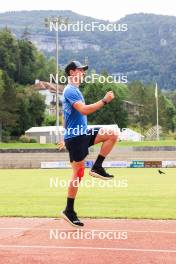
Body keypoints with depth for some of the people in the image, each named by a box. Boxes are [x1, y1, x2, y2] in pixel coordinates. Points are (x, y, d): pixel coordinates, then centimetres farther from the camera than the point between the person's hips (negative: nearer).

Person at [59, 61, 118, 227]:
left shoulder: (75, 90, 19)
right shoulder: (70, 90, -13)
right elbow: (84, 110, -27)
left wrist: (67, 136, 27)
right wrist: (104, 101, -25)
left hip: (83, 134, 9)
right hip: (75, 137, -9)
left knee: (112, 135, -2)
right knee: (78, 173, -6)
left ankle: (97, 168, 1)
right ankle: (69, 211, 3)